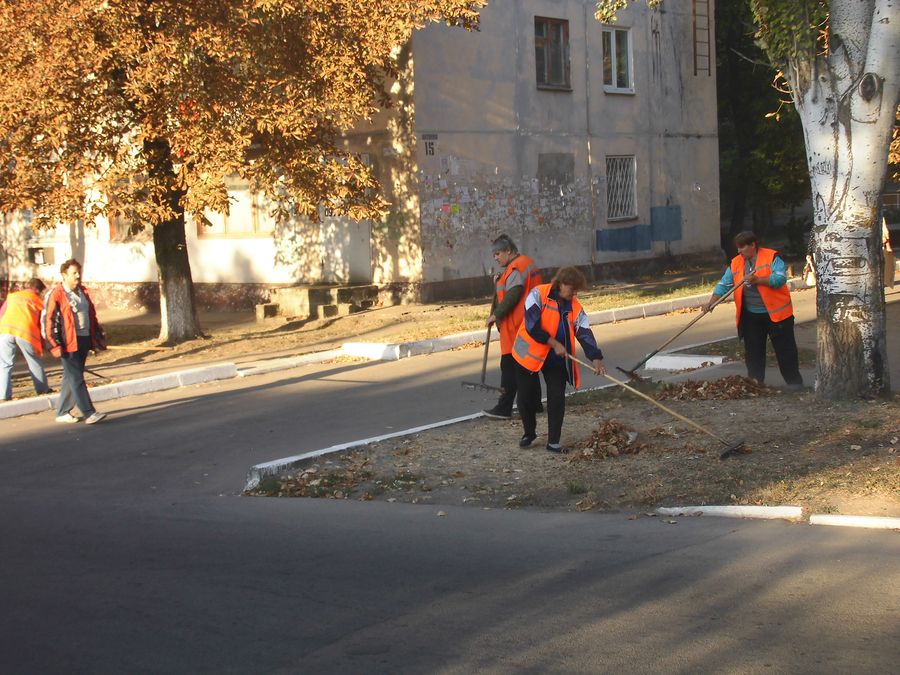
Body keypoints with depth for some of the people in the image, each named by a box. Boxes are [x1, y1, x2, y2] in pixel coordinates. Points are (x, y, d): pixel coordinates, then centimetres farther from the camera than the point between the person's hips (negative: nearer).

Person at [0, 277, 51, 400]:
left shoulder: (12, 296, 23)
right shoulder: (39, 302, 18)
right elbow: (42, 325, 17)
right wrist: (42, 346, 24)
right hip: (26, 332, -1)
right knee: (35, 363, 19)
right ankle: (43, 390, 31)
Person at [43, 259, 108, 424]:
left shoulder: (83, 292, 15)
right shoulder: (56, 295, -9)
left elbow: (92, 316, 22)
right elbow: (49, 321, -11)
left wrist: (99, 336, 18)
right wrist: (55, 345, -15)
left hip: (84, 341, 8)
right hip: (69, 342, -8)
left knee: (71, 378, 13)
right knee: (76, 379, -8)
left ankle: (62, 413, 21)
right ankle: (89, 413, -12)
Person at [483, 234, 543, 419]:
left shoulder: (515, 268, -17)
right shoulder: (527, 263, 15)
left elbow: (512, 296, -24)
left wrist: (495, 315, -17)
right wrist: (500, 283, 4)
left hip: (515, 327, -10)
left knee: (509, 366, -6)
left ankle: (504, 408, -4)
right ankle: (534, 403, 23)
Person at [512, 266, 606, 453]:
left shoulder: (575, 307, -4)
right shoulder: (538, 294, -17)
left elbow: (585, 333, -10)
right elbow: (532, 327, -23)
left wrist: (596, 358, -24)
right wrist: (554, 344, -21)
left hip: (557, 359, 3)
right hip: (530, 354, -3)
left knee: (557, 399, -4)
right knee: (526, 397, 4)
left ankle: (553, 441, 5)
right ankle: (528, 433, 27)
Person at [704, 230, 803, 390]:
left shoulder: (771, 257, -10)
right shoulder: (736, 263, 5)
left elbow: (781, 278, -21)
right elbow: (724, 284, 3)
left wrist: (758, 280, -30)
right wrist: (711, 302, -11)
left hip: (776, 313, -5)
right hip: (750, 316, 5)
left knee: (785, 348, 2)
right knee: (753, 350, 8)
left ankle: (794, 381, 13)